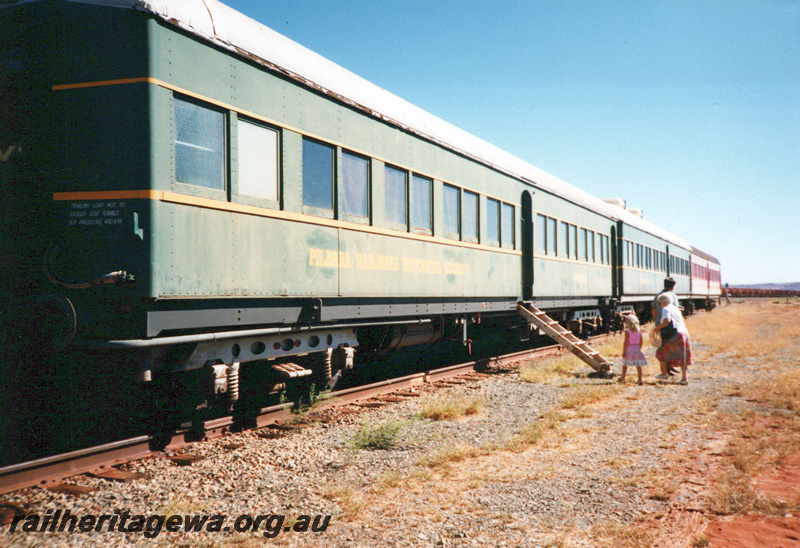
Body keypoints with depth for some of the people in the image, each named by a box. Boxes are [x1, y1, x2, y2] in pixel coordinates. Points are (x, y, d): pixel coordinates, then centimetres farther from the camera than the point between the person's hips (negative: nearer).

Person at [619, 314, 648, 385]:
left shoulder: (627, 331, -11)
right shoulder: (639, 331, 4)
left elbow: (626, 342, -12)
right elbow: (641, 342, 8)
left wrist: (623, 351, -8)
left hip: (629, 349, -3)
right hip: (637, 349, 3)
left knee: (625, 364, 15)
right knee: (638, 365, 1)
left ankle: (623, 378, 28)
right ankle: (640, 380, -5)